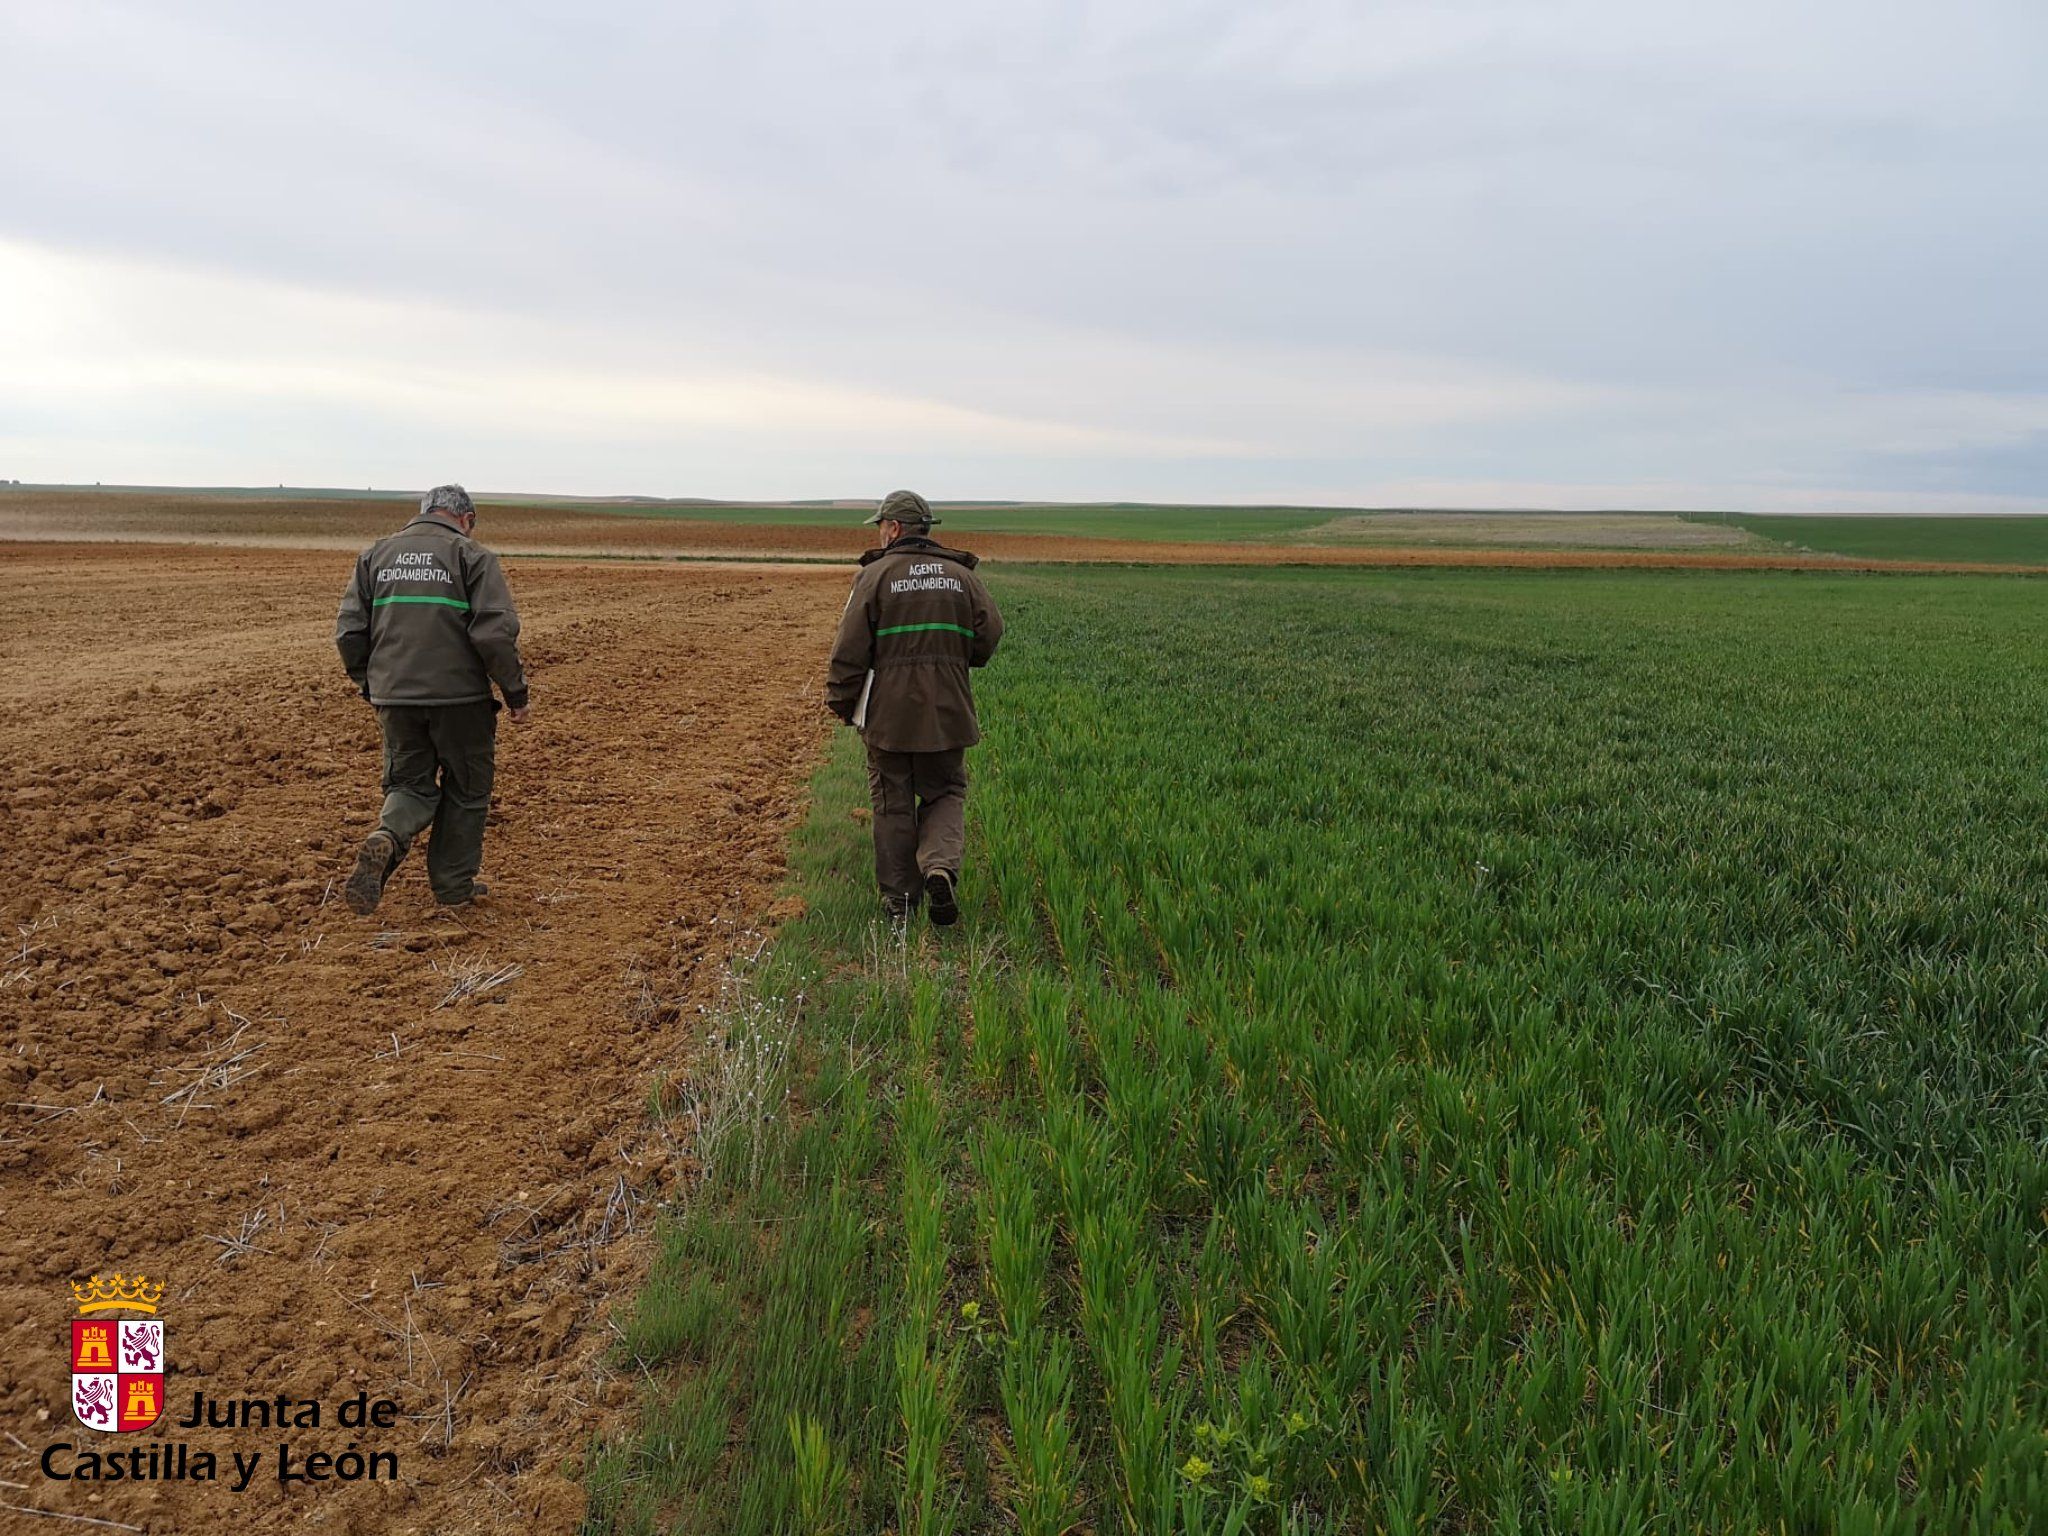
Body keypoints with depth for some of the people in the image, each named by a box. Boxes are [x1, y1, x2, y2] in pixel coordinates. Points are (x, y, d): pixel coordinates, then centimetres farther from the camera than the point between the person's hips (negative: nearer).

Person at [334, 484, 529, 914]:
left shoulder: (377, 554, 11)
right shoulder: (472, 556, -3)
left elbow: (349, 630, 8)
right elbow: (495, 632, -14)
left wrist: (370, 684, 21)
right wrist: (516, 692, -5)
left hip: (395, 697, 4)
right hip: (459, 696, -4)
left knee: (410, 784, 16)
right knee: (465, 790, 13)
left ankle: (386, 840, -14)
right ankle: (453, 885, 18)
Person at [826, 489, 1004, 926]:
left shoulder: (875, 575, -4)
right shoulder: (962, 576, 5)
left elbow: (850, 649, -7)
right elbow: (990, 633, 3)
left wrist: (840, 702, 3)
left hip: (888, 711, -2)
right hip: (947, 710, 2)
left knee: (893, 804, 9)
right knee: (945, 794, 14)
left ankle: (899, 900, 12)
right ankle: (940, 866, -12)